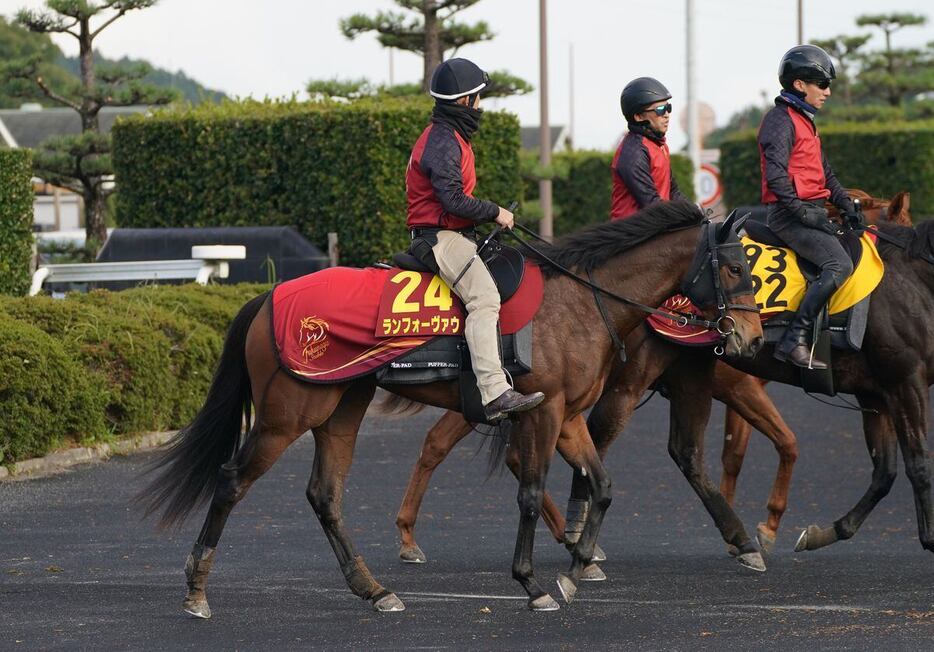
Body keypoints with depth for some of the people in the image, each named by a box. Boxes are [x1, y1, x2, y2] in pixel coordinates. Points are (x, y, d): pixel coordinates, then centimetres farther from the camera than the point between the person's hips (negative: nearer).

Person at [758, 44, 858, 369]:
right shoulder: (780, 120, -10)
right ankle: (794, 341, -28)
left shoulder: (805, 121, 22)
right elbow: (776, 177, -20)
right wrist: (805, 213, -23)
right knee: (839, 265, -25)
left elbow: (824, 172, 28)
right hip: (789, 216, -11)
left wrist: (846, 205, 14)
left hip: (810, 211, 11)